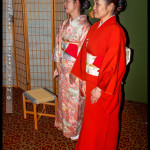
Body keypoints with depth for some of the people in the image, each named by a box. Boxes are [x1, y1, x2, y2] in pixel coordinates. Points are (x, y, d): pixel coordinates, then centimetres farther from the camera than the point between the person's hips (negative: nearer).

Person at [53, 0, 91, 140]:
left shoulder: (84, 26, -18)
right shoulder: (65, 24, 6)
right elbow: (59, 43, 9)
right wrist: (58, 63, 3)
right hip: (64, 67, 7)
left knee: (75, 100, 8)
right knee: (63, 96, 20)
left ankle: (76, 129, 29)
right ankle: (64, 123, 42)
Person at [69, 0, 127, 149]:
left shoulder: (115, 31, -18)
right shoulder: (94, 27, 6)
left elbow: (115, 65, -20)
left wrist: (100, 88, -18)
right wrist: (84, 80, 8)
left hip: (104, 88, -7)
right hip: (91, 83, 7)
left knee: (101, 125, 11)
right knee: (91, 120, 21)